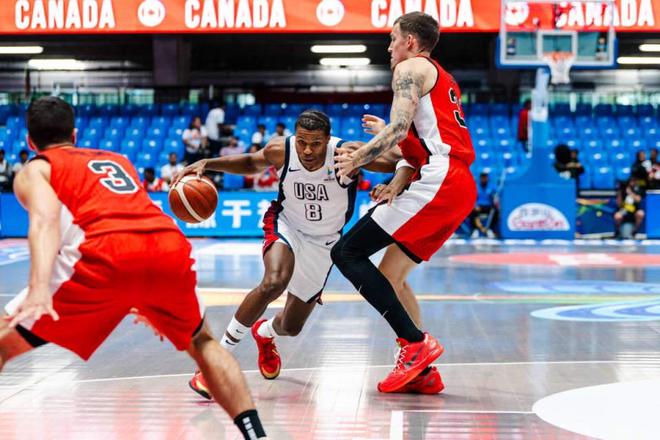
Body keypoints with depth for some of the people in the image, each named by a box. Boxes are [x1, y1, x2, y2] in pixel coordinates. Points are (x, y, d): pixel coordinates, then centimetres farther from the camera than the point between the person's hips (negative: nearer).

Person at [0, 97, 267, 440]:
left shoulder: (34, 171, 22)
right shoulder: (118, 160, 38)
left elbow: (46, 220, -1)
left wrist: (38, 290, -18)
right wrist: (147, 300, 62)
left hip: (107, 254, -4)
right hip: (171, 246, 4)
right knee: (202, 343, 32)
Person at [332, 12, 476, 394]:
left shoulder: (411, 69, 1)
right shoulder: (441, 80, 31)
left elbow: (398, 130, -13)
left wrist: (355, 160, -3)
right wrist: (398, 183, 16)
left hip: (437, 183, -10)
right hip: (460, 187, 10)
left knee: (347, 253, -10)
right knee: (392, 273, 17)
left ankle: (416, 342, -16)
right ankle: (421, 368, 13)